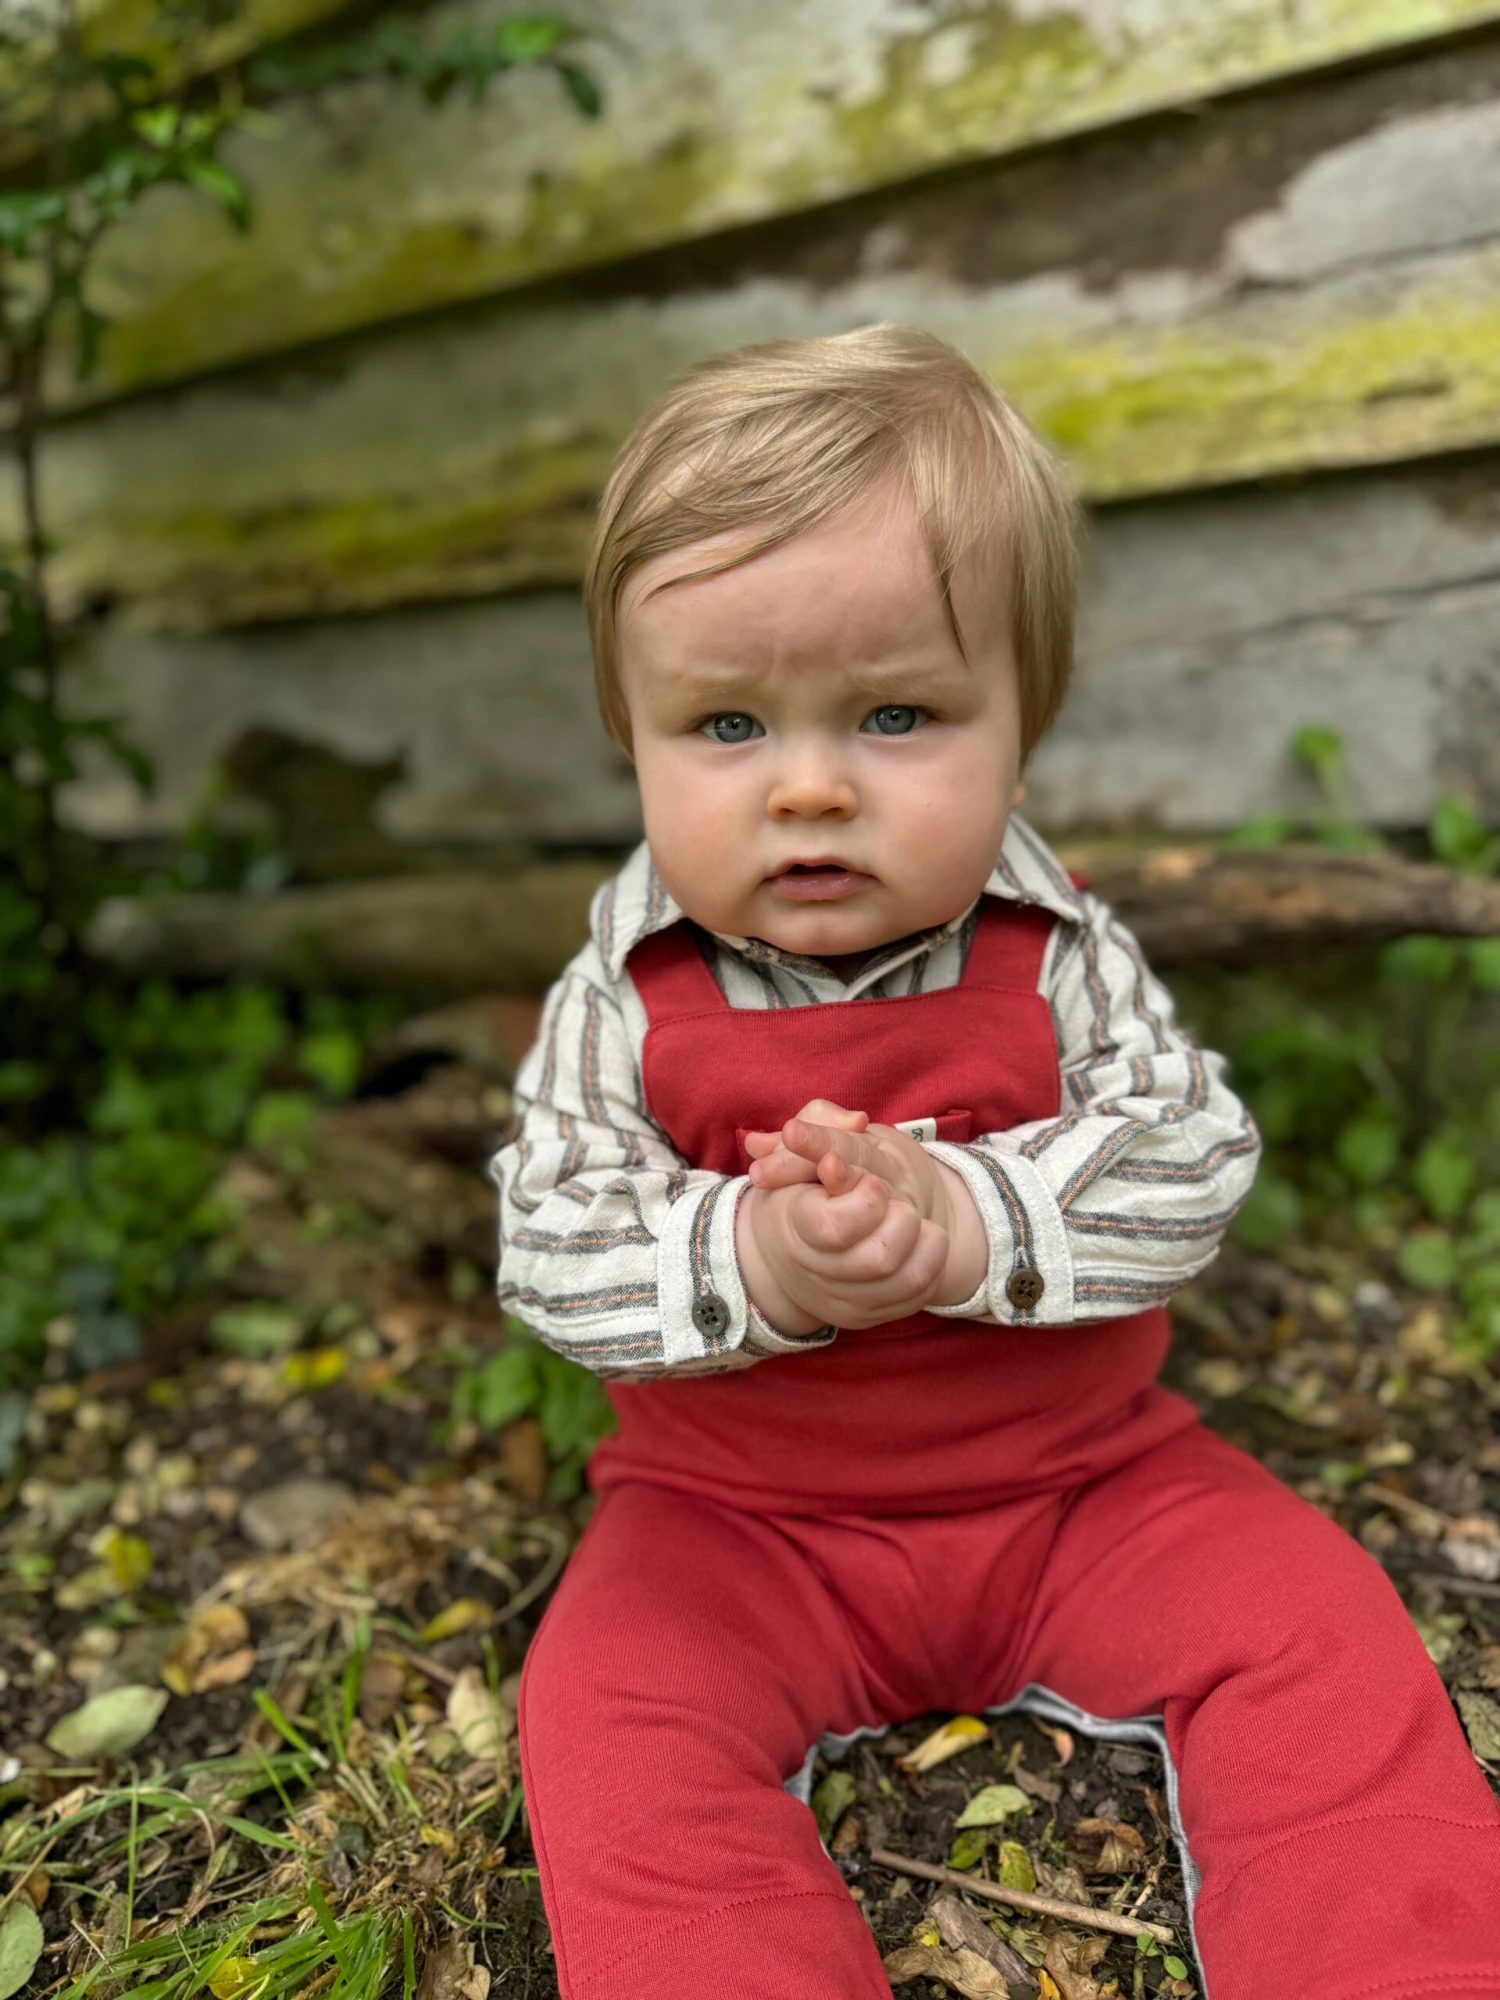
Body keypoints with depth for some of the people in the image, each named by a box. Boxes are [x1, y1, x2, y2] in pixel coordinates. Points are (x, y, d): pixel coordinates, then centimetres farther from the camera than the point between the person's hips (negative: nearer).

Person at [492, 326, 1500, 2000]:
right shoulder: (625, 1001, -11)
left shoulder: (1058, 955, -10)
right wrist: (754, 1261, -35)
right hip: (738, 1512, 0)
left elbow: (1192, 1160, -16)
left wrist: (965, 1223, -34)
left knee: (1310, 1624, -12)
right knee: (609, 1709, -21)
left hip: (1077, 1475, 1)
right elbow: (550, 1246, -14)